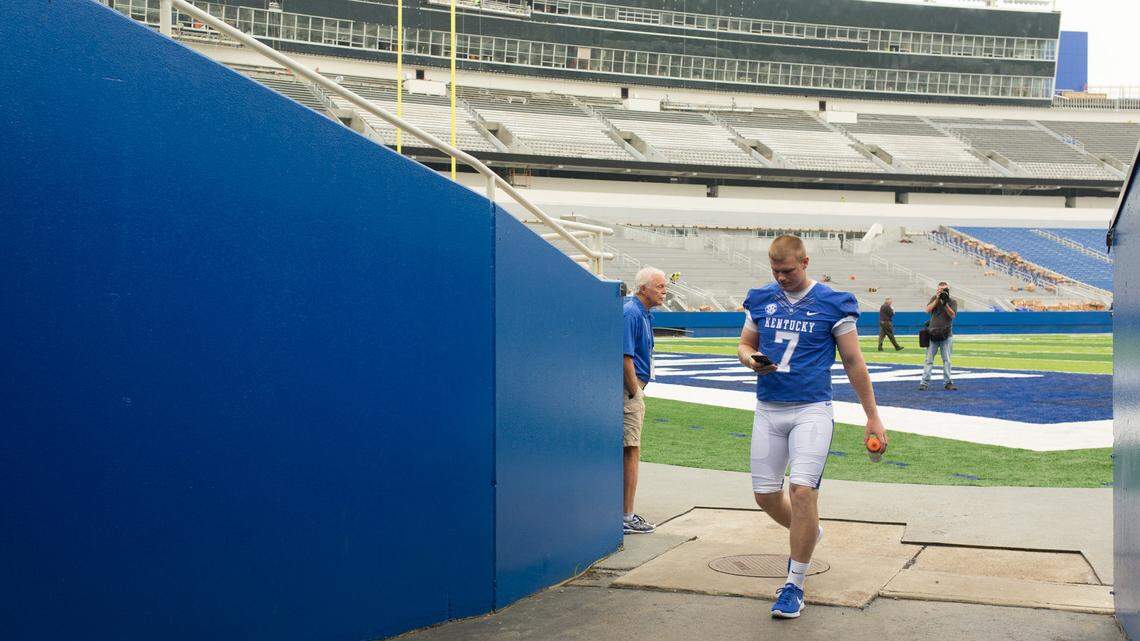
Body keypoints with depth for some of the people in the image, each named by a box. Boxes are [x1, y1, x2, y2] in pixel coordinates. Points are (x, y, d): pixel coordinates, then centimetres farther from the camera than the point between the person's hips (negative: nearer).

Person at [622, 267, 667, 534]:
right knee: (631, 452, -8)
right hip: (630, 389, -11)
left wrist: (638, 391, 17)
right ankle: (626, 517, -5)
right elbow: (625, 358, -21)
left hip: (635, 389, 11)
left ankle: (625, 511, 21)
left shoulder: (644, 314, 17)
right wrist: (635, 393, -16)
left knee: (628, 452, 14)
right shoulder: (631, 313, -16)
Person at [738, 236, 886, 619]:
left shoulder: (833, 304, -3)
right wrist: (750, 358, -7)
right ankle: (808, 534, 39)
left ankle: (795, 585, -2)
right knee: (765, 494, 7)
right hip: (768, 411, 4)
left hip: (812, 411, -4)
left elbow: (853, 362, 1)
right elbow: (744, 344, 19)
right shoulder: (760, 300, 7)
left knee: (802, 491, -15)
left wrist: (872, 416, 2)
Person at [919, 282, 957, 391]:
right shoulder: (935, 298, 7)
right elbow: (928, 310, -6)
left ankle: (947, 382, 9)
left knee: (947, 360, 2)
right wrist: (937, 299, -13)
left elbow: (952, 315, -10)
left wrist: (945, 303, -19)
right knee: (929, 360, -2)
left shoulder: (953, 302, 4)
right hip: (933, 333, 0)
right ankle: (924, 382, -4)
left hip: (946, 335, 0)